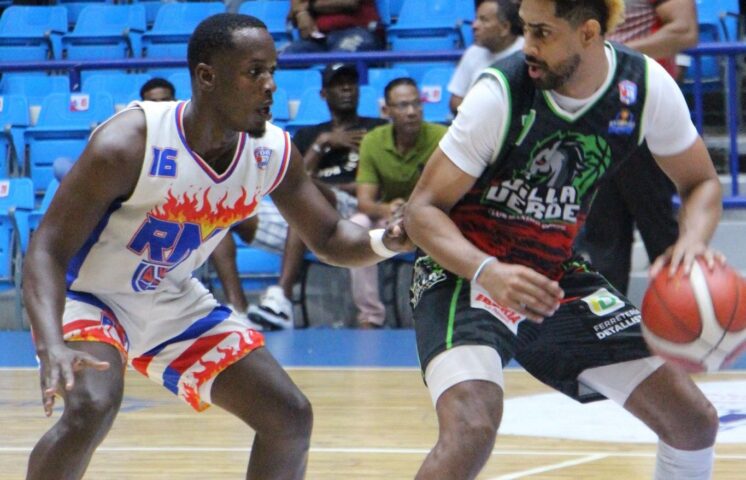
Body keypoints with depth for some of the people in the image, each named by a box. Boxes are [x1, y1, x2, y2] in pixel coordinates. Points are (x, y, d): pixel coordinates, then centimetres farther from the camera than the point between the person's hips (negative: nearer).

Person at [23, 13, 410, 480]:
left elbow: (329, 237, 1)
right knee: (91, 408, -34)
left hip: (173, 302, 6)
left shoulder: (273, 153, -14)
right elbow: (47, 250, -29)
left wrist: (385, 241, -24)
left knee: (290, 419, 1)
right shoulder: (127, 145, -31)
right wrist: (52, 347, -47)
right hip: (89, 296, -6)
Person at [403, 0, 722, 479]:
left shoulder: (646, 86, -11)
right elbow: (423, 209, -18)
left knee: (694, 422, 1)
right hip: (465, 273, -5)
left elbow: (702, 183, 3)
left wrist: (692, 242, -20)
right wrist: (488, 272, -37)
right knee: (472, 431, -31)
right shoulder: (501, 93, -23)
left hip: (558, 274, 5)